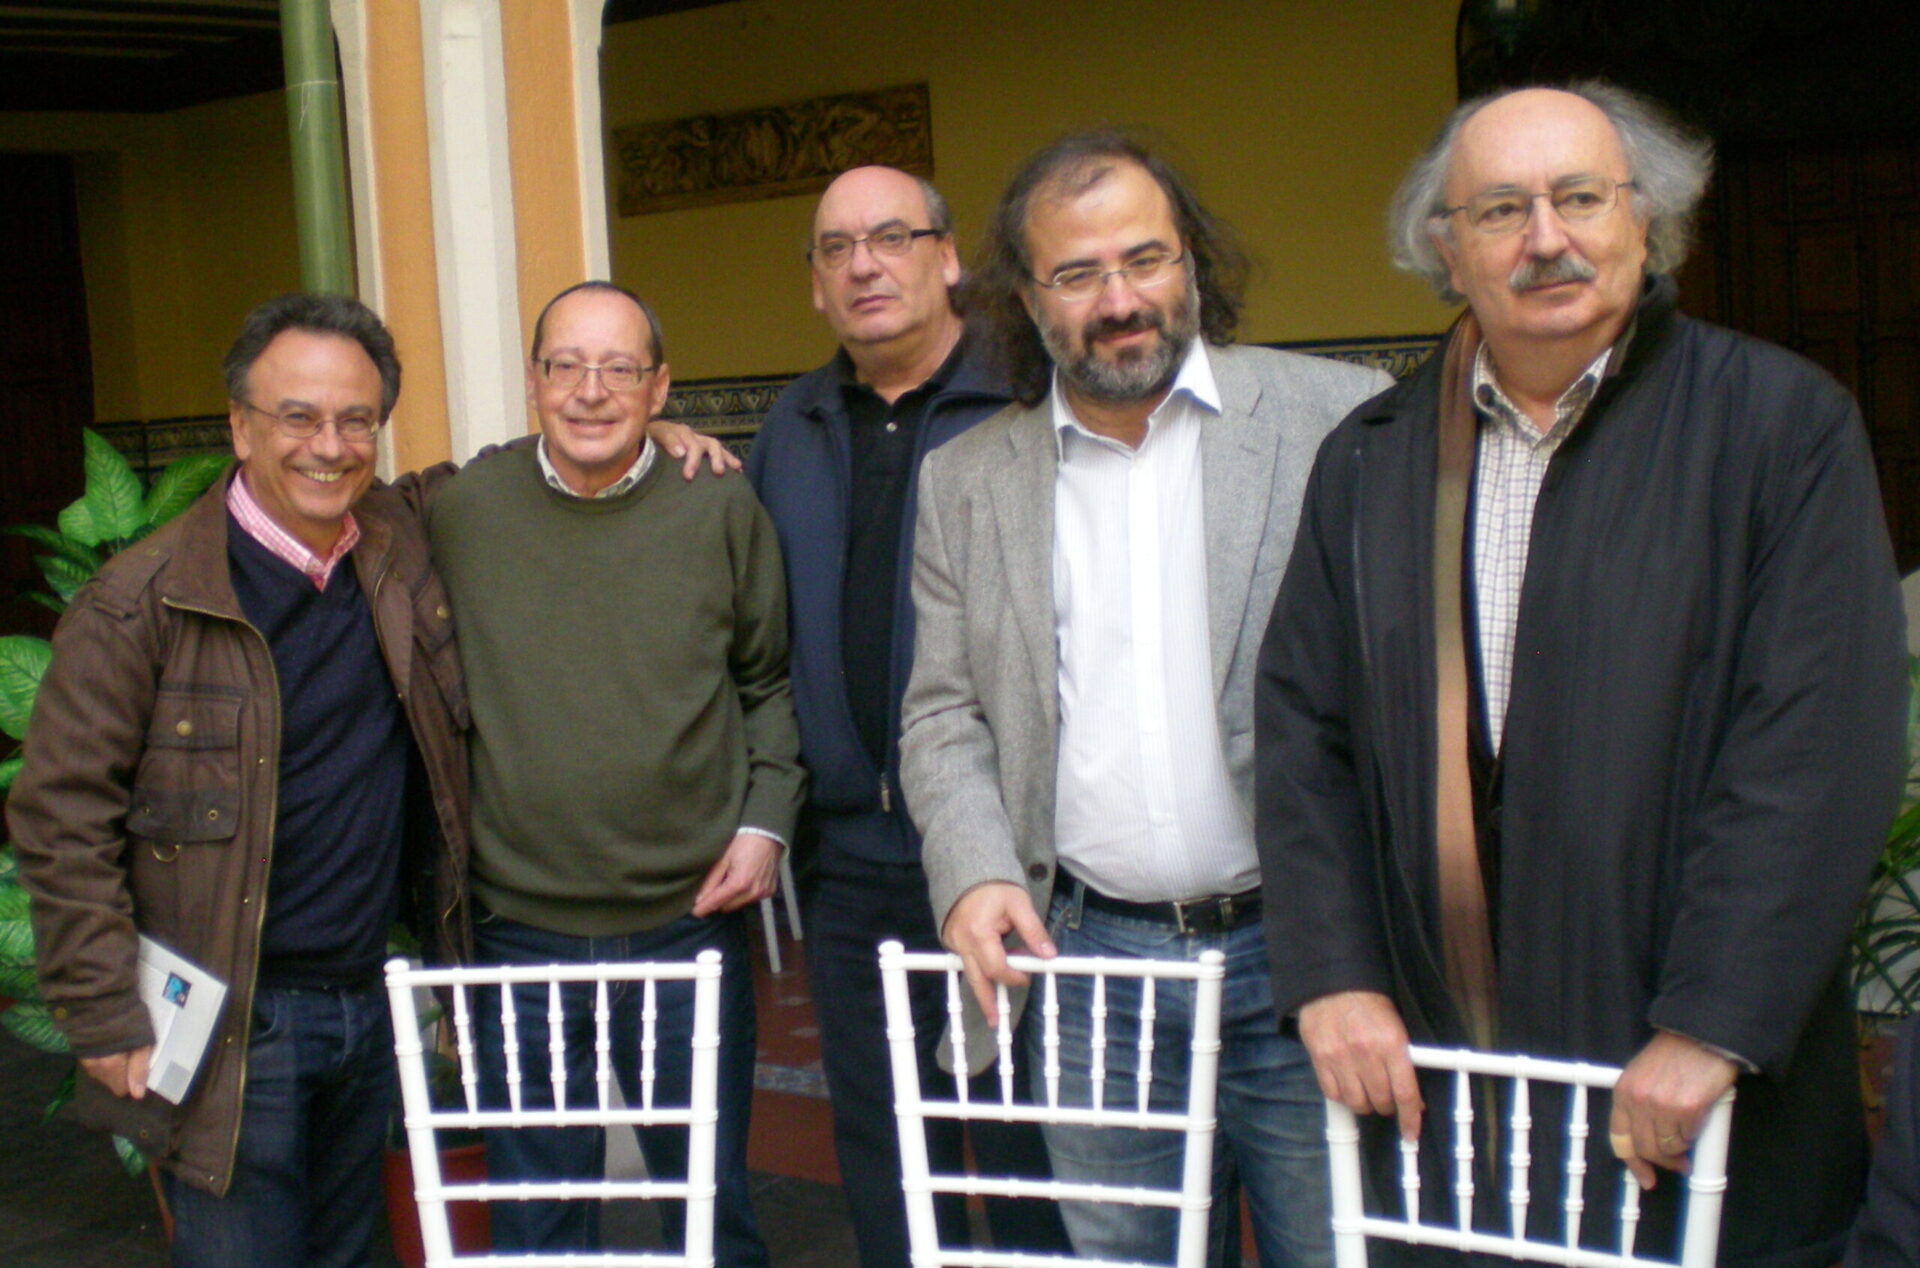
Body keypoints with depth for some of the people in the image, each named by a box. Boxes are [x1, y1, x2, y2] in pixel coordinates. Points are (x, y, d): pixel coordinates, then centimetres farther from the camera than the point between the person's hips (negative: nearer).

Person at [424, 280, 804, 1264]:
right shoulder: (458, 512, -3)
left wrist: (765, 820, -3)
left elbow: (769, 681, 8)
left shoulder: (721, 509, -4)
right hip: (517, 929, 1)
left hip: (691, 918, 0)